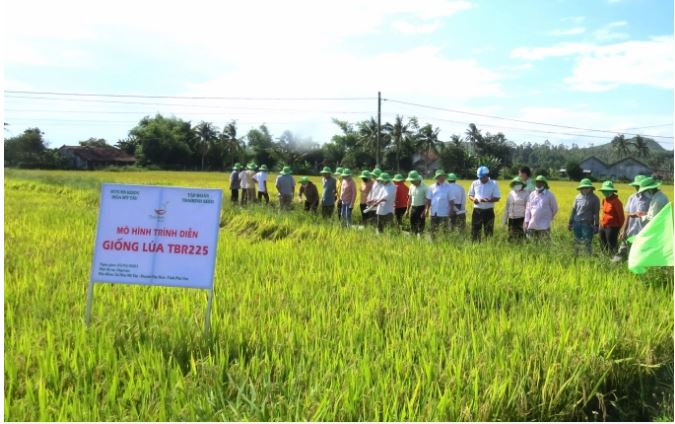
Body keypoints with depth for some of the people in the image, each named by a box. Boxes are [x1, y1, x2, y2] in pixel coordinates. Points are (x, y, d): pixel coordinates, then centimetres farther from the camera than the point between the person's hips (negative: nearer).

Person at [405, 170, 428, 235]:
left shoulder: (424, 187, -14)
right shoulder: (411, 186, 6)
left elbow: (427, 200, -14)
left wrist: (425, 211, -19)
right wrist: (408, 210, 14)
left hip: (421, 208, -6)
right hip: (413, 208, 6)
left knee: (420, 225, -1)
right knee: (412, 225, 10)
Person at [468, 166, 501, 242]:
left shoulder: (493, 184, -3)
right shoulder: (475, 183, 5)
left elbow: (497, 198, -5)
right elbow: (470, 195, 13)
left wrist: (488, 200, -23)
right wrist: (473, 199, -11)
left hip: (488, 211, -2)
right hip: (477, 210, 2)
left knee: (489, 232, 6)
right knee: (475, 230, 1)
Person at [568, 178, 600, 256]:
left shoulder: (594, 199, -1)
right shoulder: (578, 197, 10)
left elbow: (596, 213, -2)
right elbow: (573, 210, 14)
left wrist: (596, 226, -6)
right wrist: (570, 222, 13)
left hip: (588, 224, -4)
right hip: (577, 223, 4)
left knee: (587, 243, -3)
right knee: (576, 242, 13)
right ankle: (576, 256, 23)